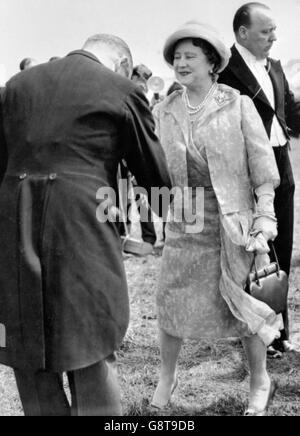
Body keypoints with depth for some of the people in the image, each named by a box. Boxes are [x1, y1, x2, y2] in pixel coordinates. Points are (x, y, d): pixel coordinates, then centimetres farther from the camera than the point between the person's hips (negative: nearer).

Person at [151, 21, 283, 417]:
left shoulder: (238, 105, -5)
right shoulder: (163, 112, 4)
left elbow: (262, 164, -5)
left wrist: (265, 215, -10)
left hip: (234, 217, -3)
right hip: (185, 220, 3)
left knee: (246, 302, 6)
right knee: (172, 298, 6)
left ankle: (260, 381, 26)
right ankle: (167, 374, 30)